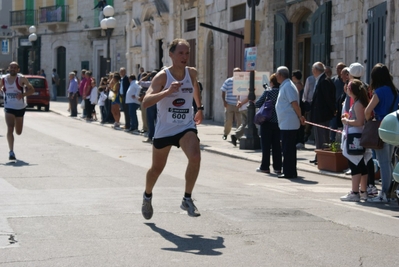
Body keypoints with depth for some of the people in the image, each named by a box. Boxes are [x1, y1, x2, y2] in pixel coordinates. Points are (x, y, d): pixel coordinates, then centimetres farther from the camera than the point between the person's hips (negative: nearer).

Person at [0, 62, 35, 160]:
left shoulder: (21, 79, -8)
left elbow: (32, 90, -7)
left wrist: (23, 94, -22)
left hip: (20, 108, 1)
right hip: (9, 108, -1)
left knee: (18, 132, 12)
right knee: (10, 129, -17)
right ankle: (11, 152, -16)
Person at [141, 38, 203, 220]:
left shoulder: (192, 73, -2)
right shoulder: (162, 76, -16)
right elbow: (145, 102, -28)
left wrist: (200, 108, 26)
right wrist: (167, 91, -41)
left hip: (186, 127, 2)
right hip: (164, 129, -2)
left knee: (195, 157, -26)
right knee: (157, 168, 14)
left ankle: (187, 199, -11)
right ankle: (147, 196, 45)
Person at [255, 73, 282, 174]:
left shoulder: (268, 91, -11)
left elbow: (257, 104, -9)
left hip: (267, 122, -4)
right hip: (278, 123, 4)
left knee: (266, 145, 3)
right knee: (276, 145, 10)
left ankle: (265, 167, 6)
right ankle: (277, 167, 10)